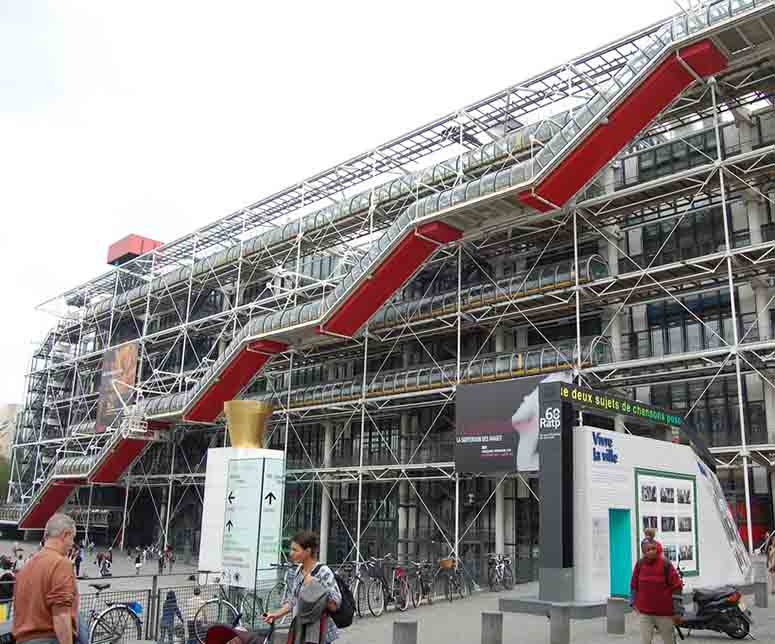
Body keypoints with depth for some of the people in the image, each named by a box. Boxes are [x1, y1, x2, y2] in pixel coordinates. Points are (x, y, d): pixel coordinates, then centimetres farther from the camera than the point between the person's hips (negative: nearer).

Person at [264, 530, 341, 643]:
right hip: (298, 629, 6)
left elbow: (334, 606, -16)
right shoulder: (294, 573, 4)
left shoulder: (323, 573, -15)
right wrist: (277, 614, -1)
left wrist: (315, 589, -23)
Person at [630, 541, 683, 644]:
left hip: (664, 612, -2)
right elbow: (634, 585, 11)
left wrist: (677, 611, -8)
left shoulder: (666, 564, -11)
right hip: (645, 612, 2)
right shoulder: (640, 564, -1)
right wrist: (633, 602, 8)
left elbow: (677, 586, -8)